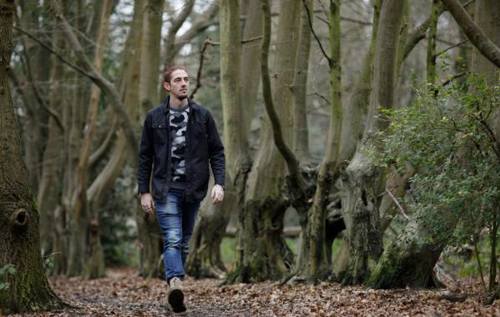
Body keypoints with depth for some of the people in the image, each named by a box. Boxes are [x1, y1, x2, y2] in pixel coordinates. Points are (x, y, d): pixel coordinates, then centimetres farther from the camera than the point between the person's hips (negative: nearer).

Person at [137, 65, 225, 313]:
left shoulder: (202, 116, 6)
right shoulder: (154, 118, 4)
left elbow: (216, 152, 6)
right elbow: (145, 156, 7)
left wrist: (219, 183, -6)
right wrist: (144, 191, 2)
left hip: (193, 189, 2)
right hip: (166, 189, -2)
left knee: (184, 242, 9)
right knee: (172, 239, -17)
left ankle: (174, 286, 18)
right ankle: (175, 283, -32)